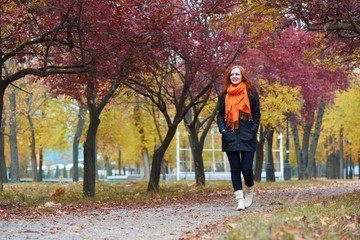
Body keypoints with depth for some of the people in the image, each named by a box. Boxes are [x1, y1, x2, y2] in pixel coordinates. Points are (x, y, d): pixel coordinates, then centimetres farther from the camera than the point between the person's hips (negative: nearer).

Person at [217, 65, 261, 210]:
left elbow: (257, 114, 7)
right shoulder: (225, 94, 11)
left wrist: (253, 130, -5)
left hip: (247, 137, -2)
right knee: (235, 169, 0)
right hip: (230, 137, 2)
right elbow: (220, 114, 17)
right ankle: (239, 200, 3)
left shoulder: (251, 92, 5)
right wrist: (222, 128, 0)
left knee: (246, 168, -7)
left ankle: (249, 192, 22)